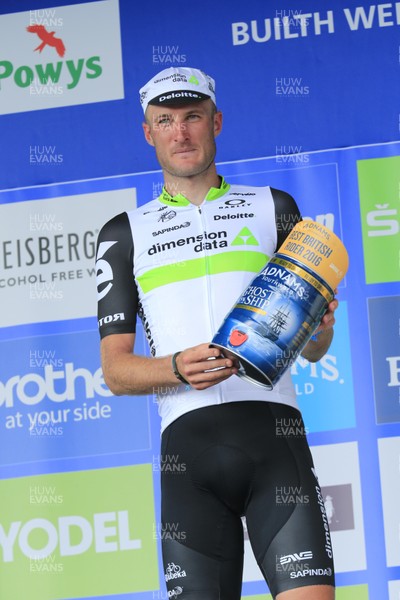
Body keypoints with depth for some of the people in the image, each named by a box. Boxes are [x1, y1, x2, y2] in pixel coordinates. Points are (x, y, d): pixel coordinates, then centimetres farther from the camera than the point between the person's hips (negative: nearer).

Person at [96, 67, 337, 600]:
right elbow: (115, 368, 12)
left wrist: (319, 331, -6)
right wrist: (178, 369, -9)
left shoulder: (273, 208, 19)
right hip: (188, 441, 1)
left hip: (273, 432, 0)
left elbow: (312, 351, 19)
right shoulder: (125, 234, 19)